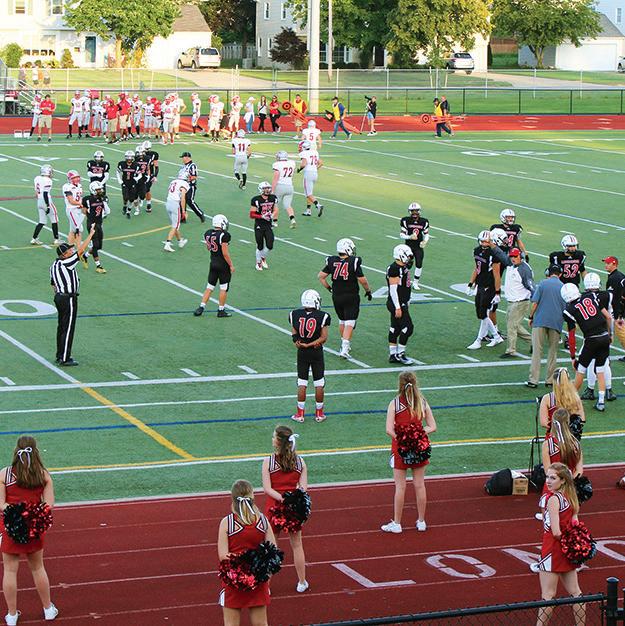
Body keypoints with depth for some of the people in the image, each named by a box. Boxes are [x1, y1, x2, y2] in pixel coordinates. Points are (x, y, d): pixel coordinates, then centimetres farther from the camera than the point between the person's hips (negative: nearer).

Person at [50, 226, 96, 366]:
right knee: (68, 328, -5)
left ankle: (60, 356, 21)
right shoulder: (66, 263, -17)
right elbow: (81, 250, -18)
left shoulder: (54, 266, 10)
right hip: (69, 299, -9)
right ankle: (64, 359, -3)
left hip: (59, 297, 9)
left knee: (62, 327, 15)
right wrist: (91, 234, -12)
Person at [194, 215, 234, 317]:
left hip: (213, 263, 6)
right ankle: (221, 310, 12)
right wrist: (231, 265, -10)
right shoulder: (224, 235, -20)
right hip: (223, 265, -6)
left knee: (210, 287, 15)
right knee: (223, 288, 6)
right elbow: (225, 253, -19)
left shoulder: (208, 234, 1)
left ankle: (201, 307, 11)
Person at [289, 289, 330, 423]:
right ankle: (319, 413, 16)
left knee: (302, 383, 10)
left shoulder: (295, 315, -5)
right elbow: (324, 338, -12)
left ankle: (300, 413, 13)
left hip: (302, 352, 2)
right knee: (319, 383, 9)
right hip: (317, 352, -2)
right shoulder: (322, 317, -12)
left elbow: (294, 335, -3)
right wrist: (309, 345, -12)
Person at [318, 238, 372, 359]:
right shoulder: (354, 263, -14)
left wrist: (328, 288, 14)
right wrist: (368, 291, 5)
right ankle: (345, 349, -13)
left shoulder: (332, 262, -2)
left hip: (336, 297, 4)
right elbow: (362, 281, -12)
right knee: (349, 323, -3)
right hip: (351, 297, -4)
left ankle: (345, 344, 34)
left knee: (342, 320, 22)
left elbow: (320, 276, 1)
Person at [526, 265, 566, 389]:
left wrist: (531, 317, 7)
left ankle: (533, 380, -6)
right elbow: (566, 308, 8)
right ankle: (550, 380, 13)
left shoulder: (542, 283, 0)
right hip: (556, 322, 2)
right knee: (552, 351, 12)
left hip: (540, 321, -2)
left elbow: (535, 303, -4)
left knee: (537, 351, -1)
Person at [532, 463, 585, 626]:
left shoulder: (553, 499, -20)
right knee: (575, 592, 16)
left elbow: (555, 532, -26)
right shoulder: (570, 497, 5)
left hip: (553, 550, -8)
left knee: (547, 596, -2)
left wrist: (562, 538, -8)